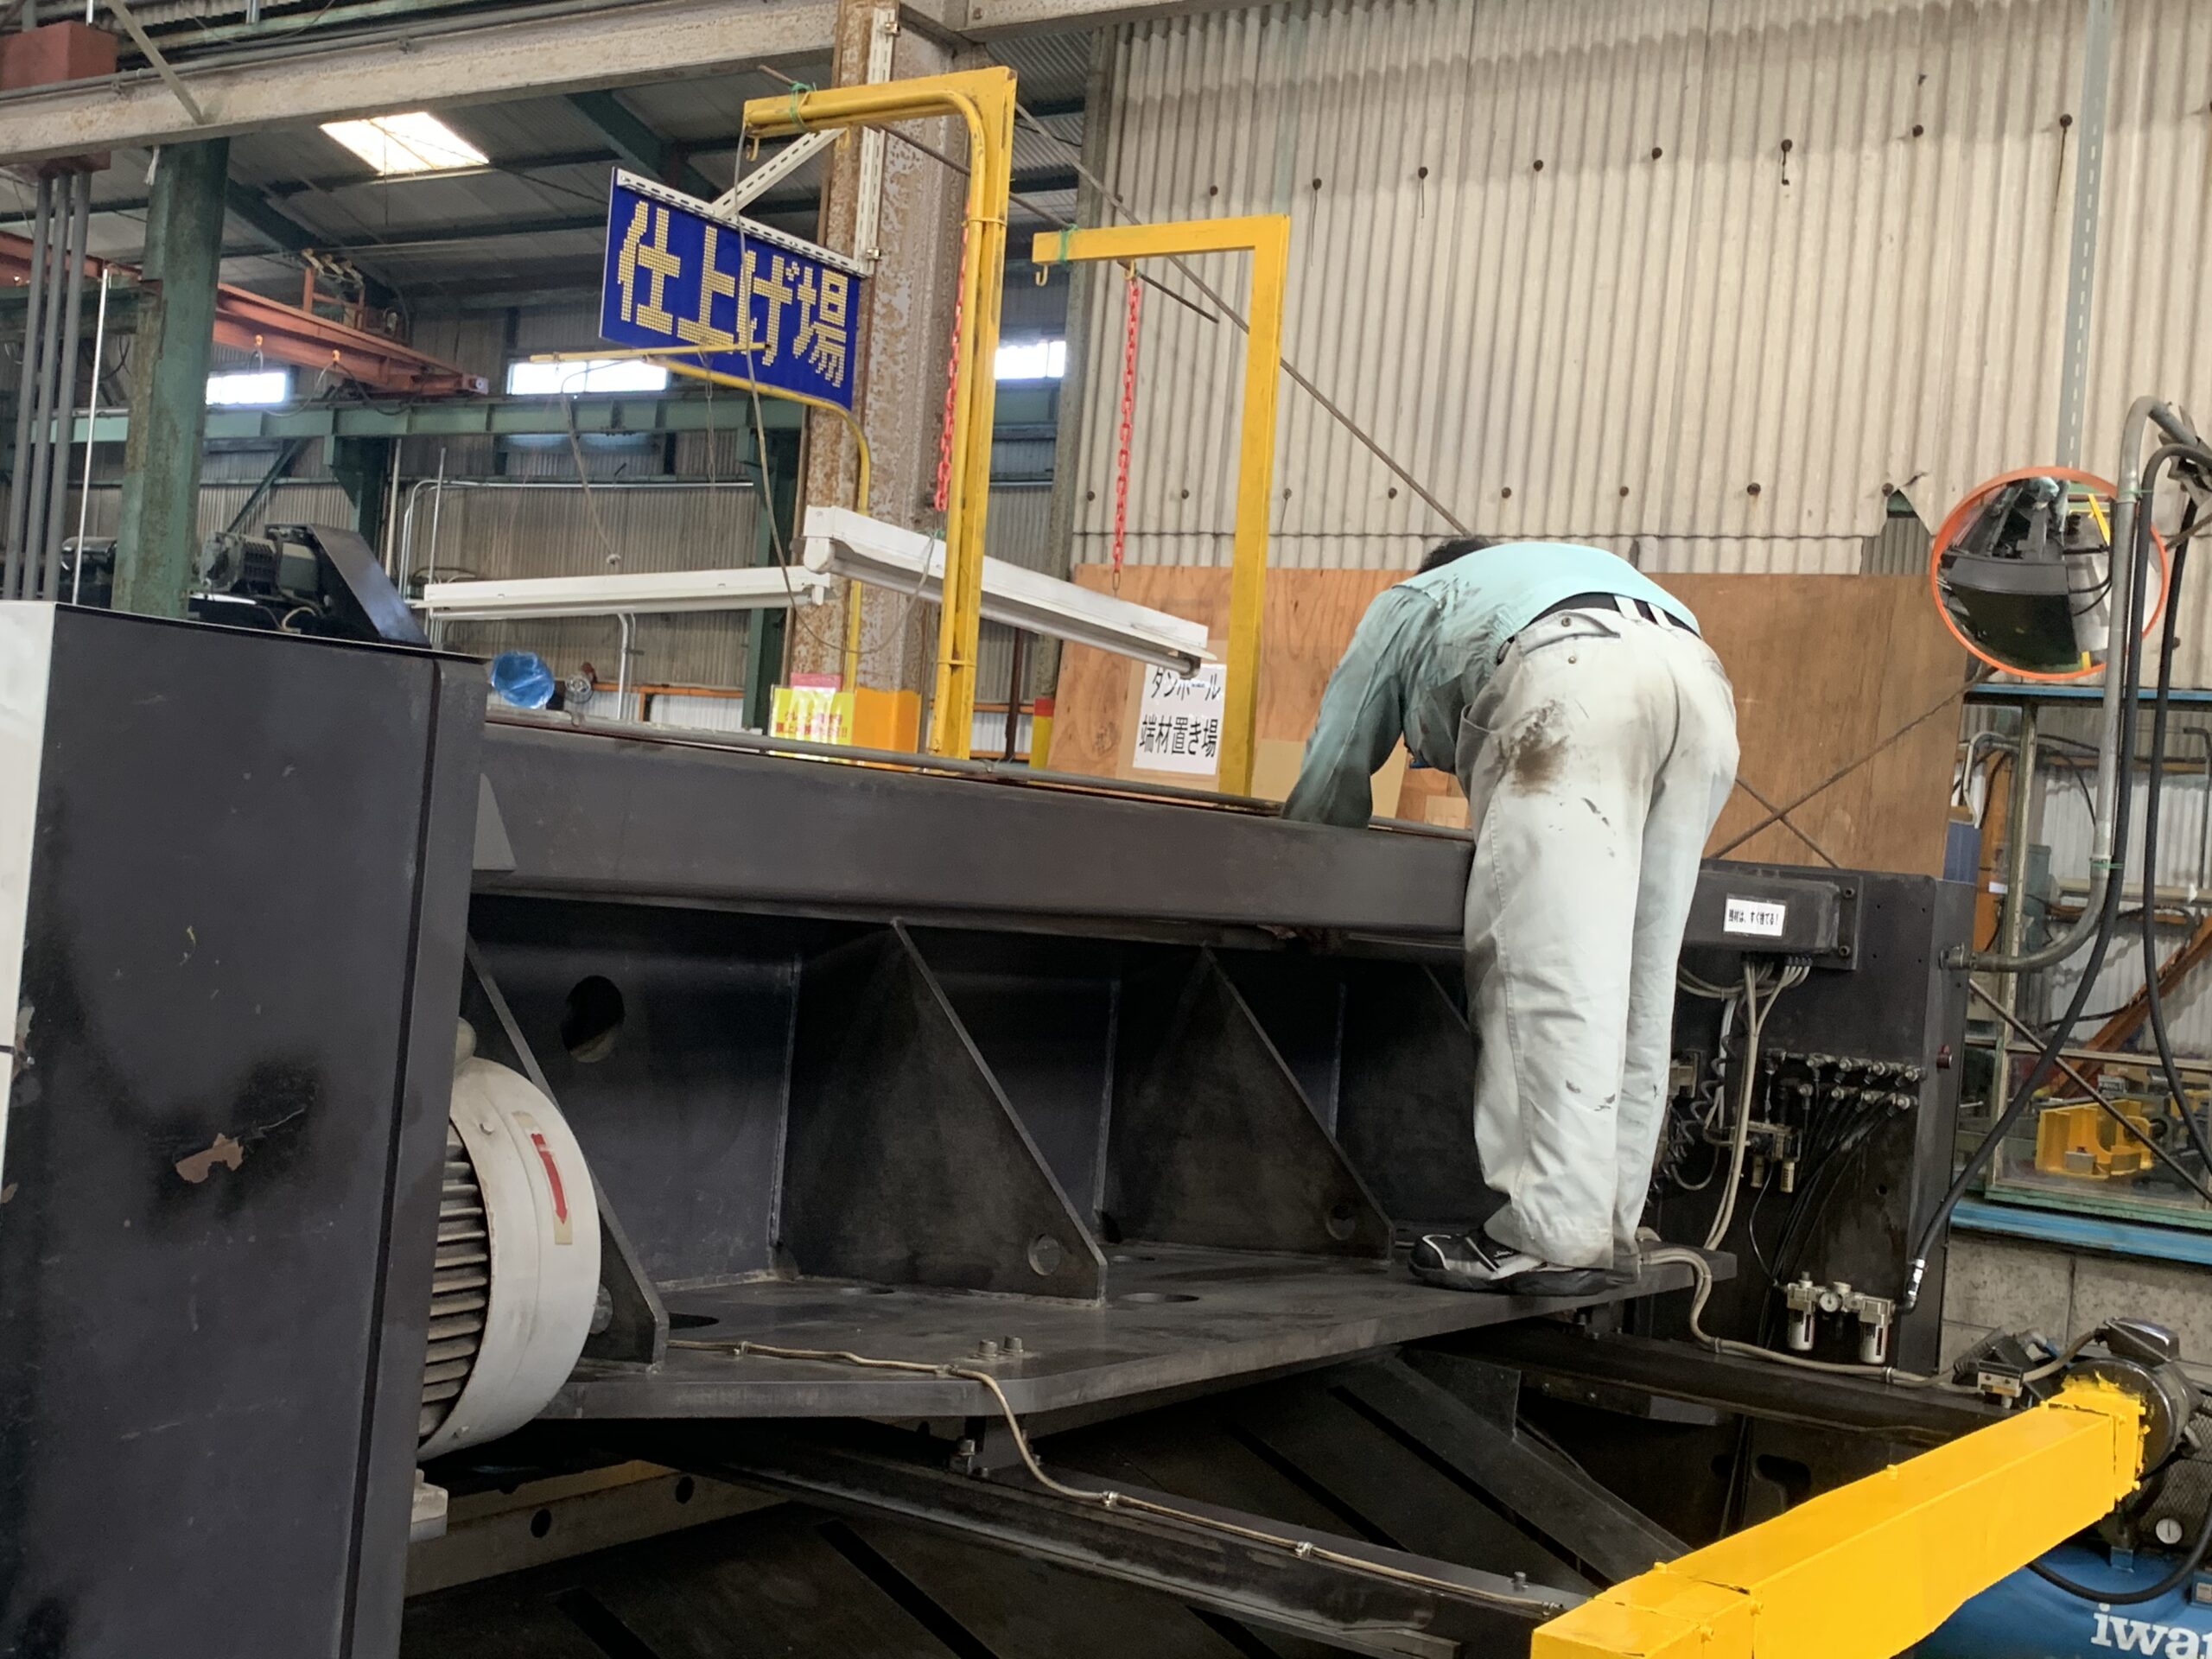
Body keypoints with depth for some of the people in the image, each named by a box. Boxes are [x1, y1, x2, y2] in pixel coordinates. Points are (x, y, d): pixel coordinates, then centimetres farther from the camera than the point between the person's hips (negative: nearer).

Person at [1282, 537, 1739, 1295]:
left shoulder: (1410, 603, 34)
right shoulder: (1579, 564, 47)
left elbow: (1333, 769, 34)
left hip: (1577, 688, -5)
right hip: (1704, 689, 6)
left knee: (1553, 967, -10)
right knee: (1639, 985, 7)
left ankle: (1553, 1236, -15)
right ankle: (1608, 1229, 7)